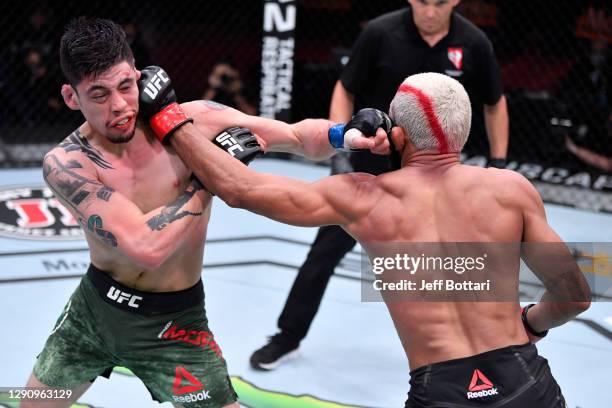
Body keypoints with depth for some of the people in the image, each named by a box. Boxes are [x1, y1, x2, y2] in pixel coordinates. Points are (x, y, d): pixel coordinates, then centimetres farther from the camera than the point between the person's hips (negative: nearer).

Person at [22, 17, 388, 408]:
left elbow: (298, 136, -12)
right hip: (92, 306, 1)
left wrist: (346, 135, -34)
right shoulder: (66, 164, -23)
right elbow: (147, 248, -35)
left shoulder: (192, 120, -19)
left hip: (170, 323, -1)